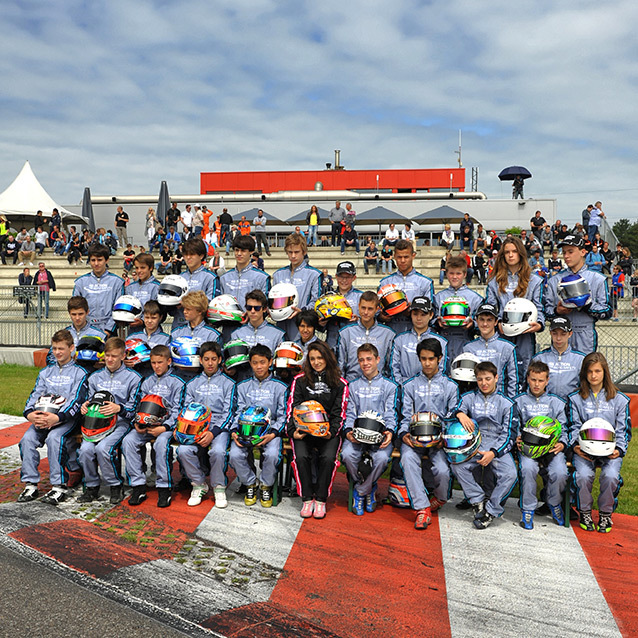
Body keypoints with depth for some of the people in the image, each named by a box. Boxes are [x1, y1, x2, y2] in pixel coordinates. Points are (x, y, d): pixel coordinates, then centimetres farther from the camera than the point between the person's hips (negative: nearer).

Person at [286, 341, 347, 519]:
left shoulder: (340, 383, 9)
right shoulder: (299, 380, 10)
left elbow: (339, 413, 6)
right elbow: (292, 409, 7)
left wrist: (331, 432, -11)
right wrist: (292, 431, -8)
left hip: (328, 431, 0)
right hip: (303, 430, 1)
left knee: (328, 457, -29)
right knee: (301, 456, -28)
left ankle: (321, 500, -12)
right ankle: (307, 499, -13)